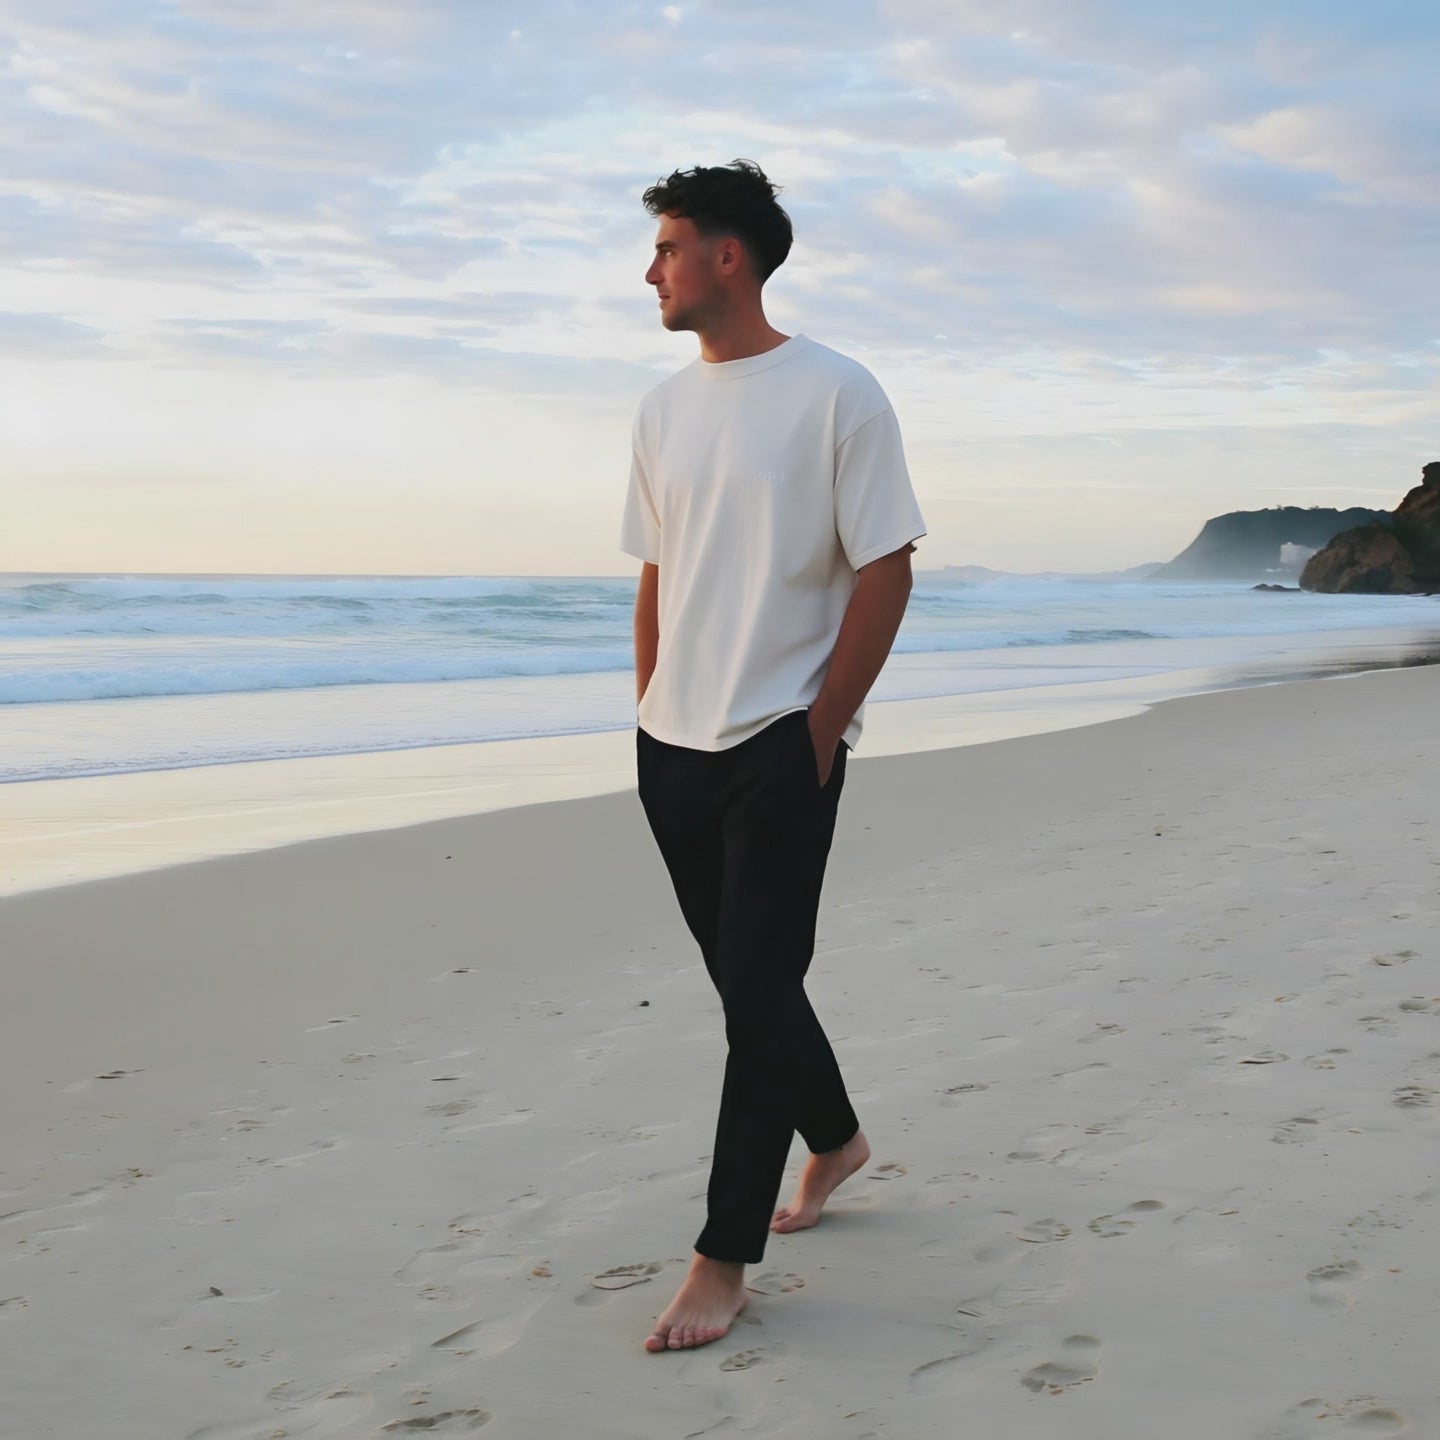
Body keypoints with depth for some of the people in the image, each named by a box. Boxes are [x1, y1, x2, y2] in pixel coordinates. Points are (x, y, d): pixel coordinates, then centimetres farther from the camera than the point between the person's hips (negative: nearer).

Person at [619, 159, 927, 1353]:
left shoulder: (836, 394, -8)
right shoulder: (666, 408, 10)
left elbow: (887, 571, -10)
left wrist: (818, 735, -12)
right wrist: (647, 713, 10)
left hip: (781, 747, -6)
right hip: (674, 747, 7)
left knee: (758, 991, -5)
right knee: (744, 975, 15)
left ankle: (725, 1258, 1)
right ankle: (836, 1137, 39)